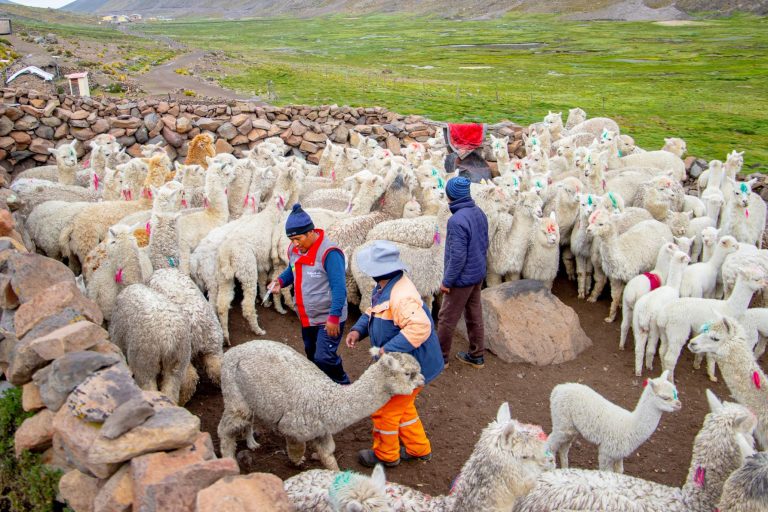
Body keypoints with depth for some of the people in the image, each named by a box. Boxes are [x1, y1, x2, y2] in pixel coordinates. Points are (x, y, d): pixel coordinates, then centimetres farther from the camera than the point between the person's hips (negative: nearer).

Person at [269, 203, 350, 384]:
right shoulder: (294, 250, 0)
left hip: (328, 320, -8)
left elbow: (339, 288, -23)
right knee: (312, 356, 19)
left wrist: (334, 317, -24)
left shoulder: (329, 253, -24)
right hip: (307, 319, 8)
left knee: (324, 358, -13)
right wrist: (280, 281, -2)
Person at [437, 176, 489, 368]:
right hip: (478, 274, 8)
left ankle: (440, 356, 22)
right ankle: (477, 355, 28)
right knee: (475, 315, 18)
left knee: (446, 318, 8)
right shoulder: (479, 213, 0)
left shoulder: (457, 220, -26)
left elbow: (457, 256, -25)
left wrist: (447, 281, -15)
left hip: (462, 278, -8)